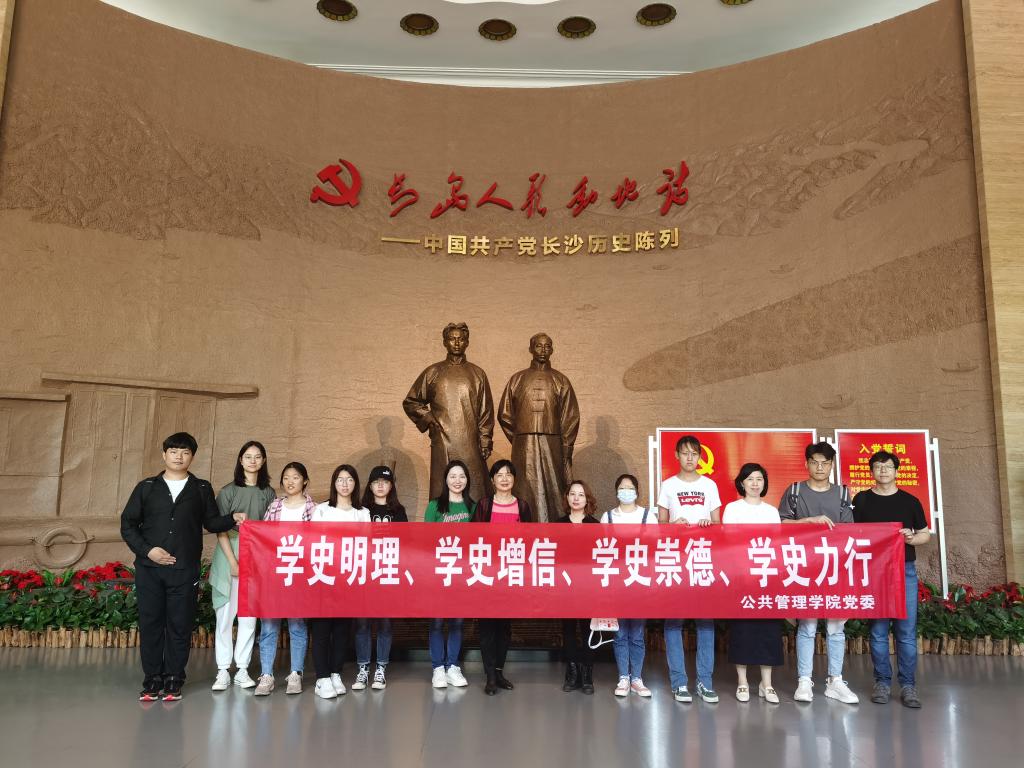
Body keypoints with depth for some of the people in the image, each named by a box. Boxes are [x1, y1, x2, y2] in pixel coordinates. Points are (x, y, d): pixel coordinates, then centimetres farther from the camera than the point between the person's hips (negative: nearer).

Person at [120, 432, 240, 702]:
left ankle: (173, 681, 14)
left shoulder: (201, 489, 8)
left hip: (184, 570, 0)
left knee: (180, 626, 3)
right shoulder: (146, 487, 8)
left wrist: (233, 519, -10)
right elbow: (128, 524, 7)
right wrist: (147, 550, -7)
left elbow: (211, 522, 9)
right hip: (149, 568, 1)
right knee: (150, 624, 4)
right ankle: (152, 680, 16)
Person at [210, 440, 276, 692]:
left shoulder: (268, 493, 8)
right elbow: (220, 530, -4)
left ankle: (242, 670, 12)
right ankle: (223, 671, 7)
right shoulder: (228, 491, 0)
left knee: (249, 616, 4)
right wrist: (232, 561, -11)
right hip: (229, 556, -2)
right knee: (225, 614, 0)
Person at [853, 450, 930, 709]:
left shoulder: (910, 501, 9)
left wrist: (912, 538, -7)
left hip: (905, 570, 1)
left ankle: (908, 685, 9)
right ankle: (882, 682, 13)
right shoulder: (861, 500, 6)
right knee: (878, 630, 4)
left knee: (907, 630, 0)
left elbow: (925, 534, 13)